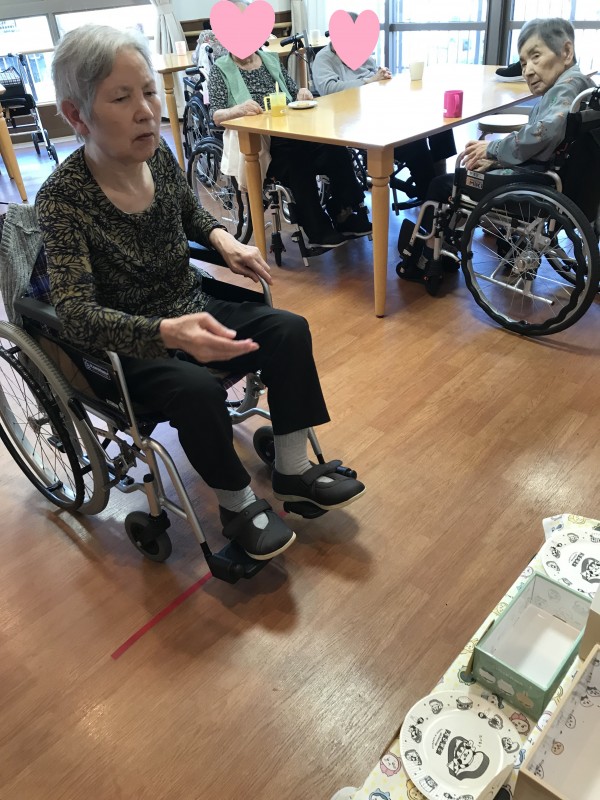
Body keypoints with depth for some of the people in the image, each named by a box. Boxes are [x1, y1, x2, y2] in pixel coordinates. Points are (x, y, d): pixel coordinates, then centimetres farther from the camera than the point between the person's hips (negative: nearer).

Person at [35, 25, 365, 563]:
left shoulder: (158, 155, -5)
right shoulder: (63, 199, -22)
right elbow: (76, 313, -32)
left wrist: (223, 239, -7)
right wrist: (167, 332, -49)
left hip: (191, 312, 6)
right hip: (128, 346, -6)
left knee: (290, 331, -11)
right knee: (197, 391, -33)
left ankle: (293, 469, 2)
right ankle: (238, 507, -6)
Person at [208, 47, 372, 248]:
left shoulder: (271, 59, 19)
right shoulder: (220, 70, 7)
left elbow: (293, 92, 21)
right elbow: (217, 116, -4)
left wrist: (303, 93, -4)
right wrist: (239, 109, -27)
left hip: (291, 131, 4)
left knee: (336, 150, -24)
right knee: (298, 164, -34)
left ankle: (344, 216, -11)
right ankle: (319, 232, -21)